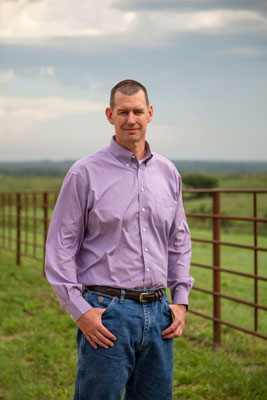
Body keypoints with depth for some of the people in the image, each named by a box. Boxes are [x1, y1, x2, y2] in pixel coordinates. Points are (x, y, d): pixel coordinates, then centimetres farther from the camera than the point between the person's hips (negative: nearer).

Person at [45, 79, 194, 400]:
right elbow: (60, 247, -5)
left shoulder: (168, 173, 10)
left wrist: (181, 299, 10)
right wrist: (79, 310, -11)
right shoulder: (85, 174, -4)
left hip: (158, 313, 5)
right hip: (107, 312, -5)